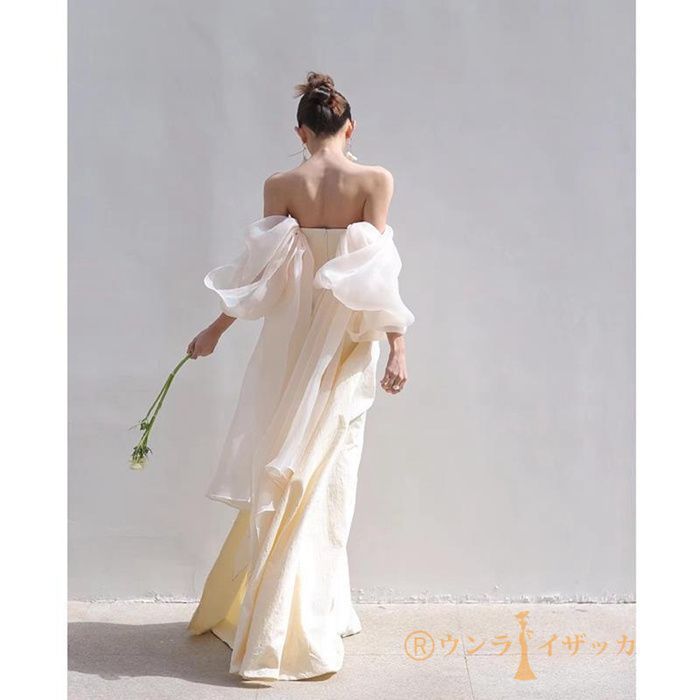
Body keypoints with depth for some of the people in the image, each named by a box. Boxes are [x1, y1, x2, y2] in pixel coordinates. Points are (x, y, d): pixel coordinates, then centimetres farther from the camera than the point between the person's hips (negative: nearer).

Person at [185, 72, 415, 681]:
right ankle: (299, 628, 16)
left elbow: (263, 275, -2)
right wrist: (398, 342, -8)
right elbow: (376, 273, -12)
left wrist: (216, 329, 10)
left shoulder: (282, 186, -3)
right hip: (348, 343, -1)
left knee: (286, 472, 13)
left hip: (292, 340, 1)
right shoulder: (376, 180, -6)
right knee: (323, 476, 7)